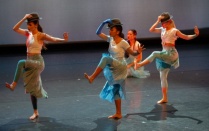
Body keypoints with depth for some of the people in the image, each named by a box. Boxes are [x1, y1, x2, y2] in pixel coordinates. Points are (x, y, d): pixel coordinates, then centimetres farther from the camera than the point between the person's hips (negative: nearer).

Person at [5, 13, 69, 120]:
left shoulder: (41, 35, -11)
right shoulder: (28, 34, 8)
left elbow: (54, 39, -21)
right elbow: (15, 29, 2)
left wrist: (63, 40, -40)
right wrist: (24, 18, -6)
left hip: (37, 62, -7)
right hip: (30, 63, 7)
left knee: (21, 63, -35)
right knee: (31, 88, 10)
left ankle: (13, 85, -26)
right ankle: (35, 112, 19)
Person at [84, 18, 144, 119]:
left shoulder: (123, 43, -12)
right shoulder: (110, 39, 5)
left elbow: (133, 53, -6)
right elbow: (98, 33, 5)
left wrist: (138, 52, -27)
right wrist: (104, 23, -4)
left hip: (121, 67, -8)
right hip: (114, 69, 8)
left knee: (105, 58, -33)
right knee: (115, 90, 11)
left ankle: (92, 78, -35)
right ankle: (118, 113, 18)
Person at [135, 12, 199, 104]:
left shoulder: (174, 31, -7)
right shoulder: (162, 30, 10)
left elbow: (186, 37, -6)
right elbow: (151, 30, 3)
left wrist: (195, 35, -21)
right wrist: (157, 21, -2)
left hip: (171, 54, -7)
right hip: (164, 54, 7)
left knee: (155, 53, -31)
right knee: (163, 76, 6)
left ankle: (140, 65, -24)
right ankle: (164, 98, 11)